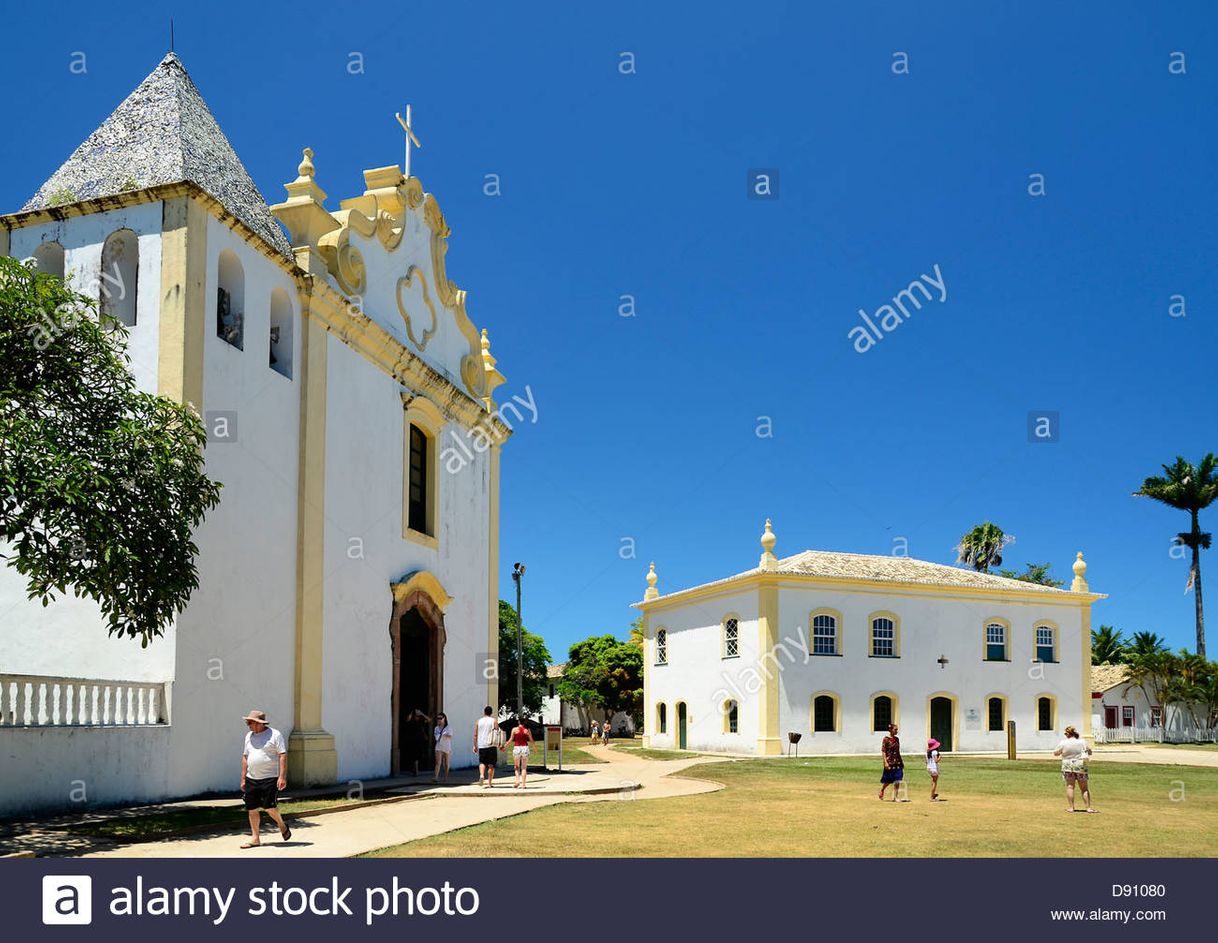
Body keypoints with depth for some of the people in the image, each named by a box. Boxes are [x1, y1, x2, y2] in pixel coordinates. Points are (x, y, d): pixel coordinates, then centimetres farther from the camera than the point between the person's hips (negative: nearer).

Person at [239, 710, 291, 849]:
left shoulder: (275, 734, -7)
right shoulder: (249, 736, 12)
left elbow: (283, 755, -10)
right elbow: (245, 757, 18)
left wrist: (282, 777, -17)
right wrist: (243, 779, 14)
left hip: (270, 778, -6)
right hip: (251, 779, 6)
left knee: (270, 807, -9)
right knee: (252, 809, 4)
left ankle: (282, 825, 18)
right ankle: (255, 838, 14)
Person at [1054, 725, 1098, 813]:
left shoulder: (1063, 743, -7)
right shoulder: (1082, 742, -3)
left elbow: (1055, 753, 4)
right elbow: (1090, 752, 9)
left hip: (1067, 766, -1)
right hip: (1080, 766, 1)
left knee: (1070, 786, 6)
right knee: (1084, 788, 7)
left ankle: (1071, 807, 5)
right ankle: (1088, 807, 7)